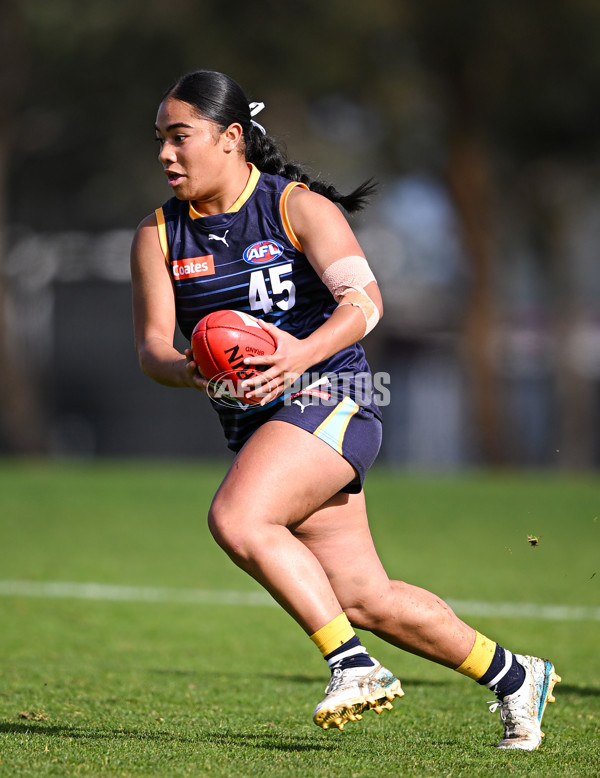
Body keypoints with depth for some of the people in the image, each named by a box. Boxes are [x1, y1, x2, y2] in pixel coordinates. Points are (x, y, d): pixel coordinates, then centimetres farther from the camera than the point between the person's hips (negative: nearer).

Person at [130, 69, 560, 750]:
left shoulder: (298, 206, -6)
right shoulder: (158, 236, 9)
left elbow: (363, 299, -17)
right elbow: (150, 347, 1)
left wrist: (304, 352, -35)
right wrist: (191, 371, -22)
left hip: (329, 401, -6)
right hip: (254, 427, 6)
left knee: (236, 519, -30)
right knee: (362, 598, 4)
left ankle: (354, 666, -23)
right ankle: (513, 675, 21)